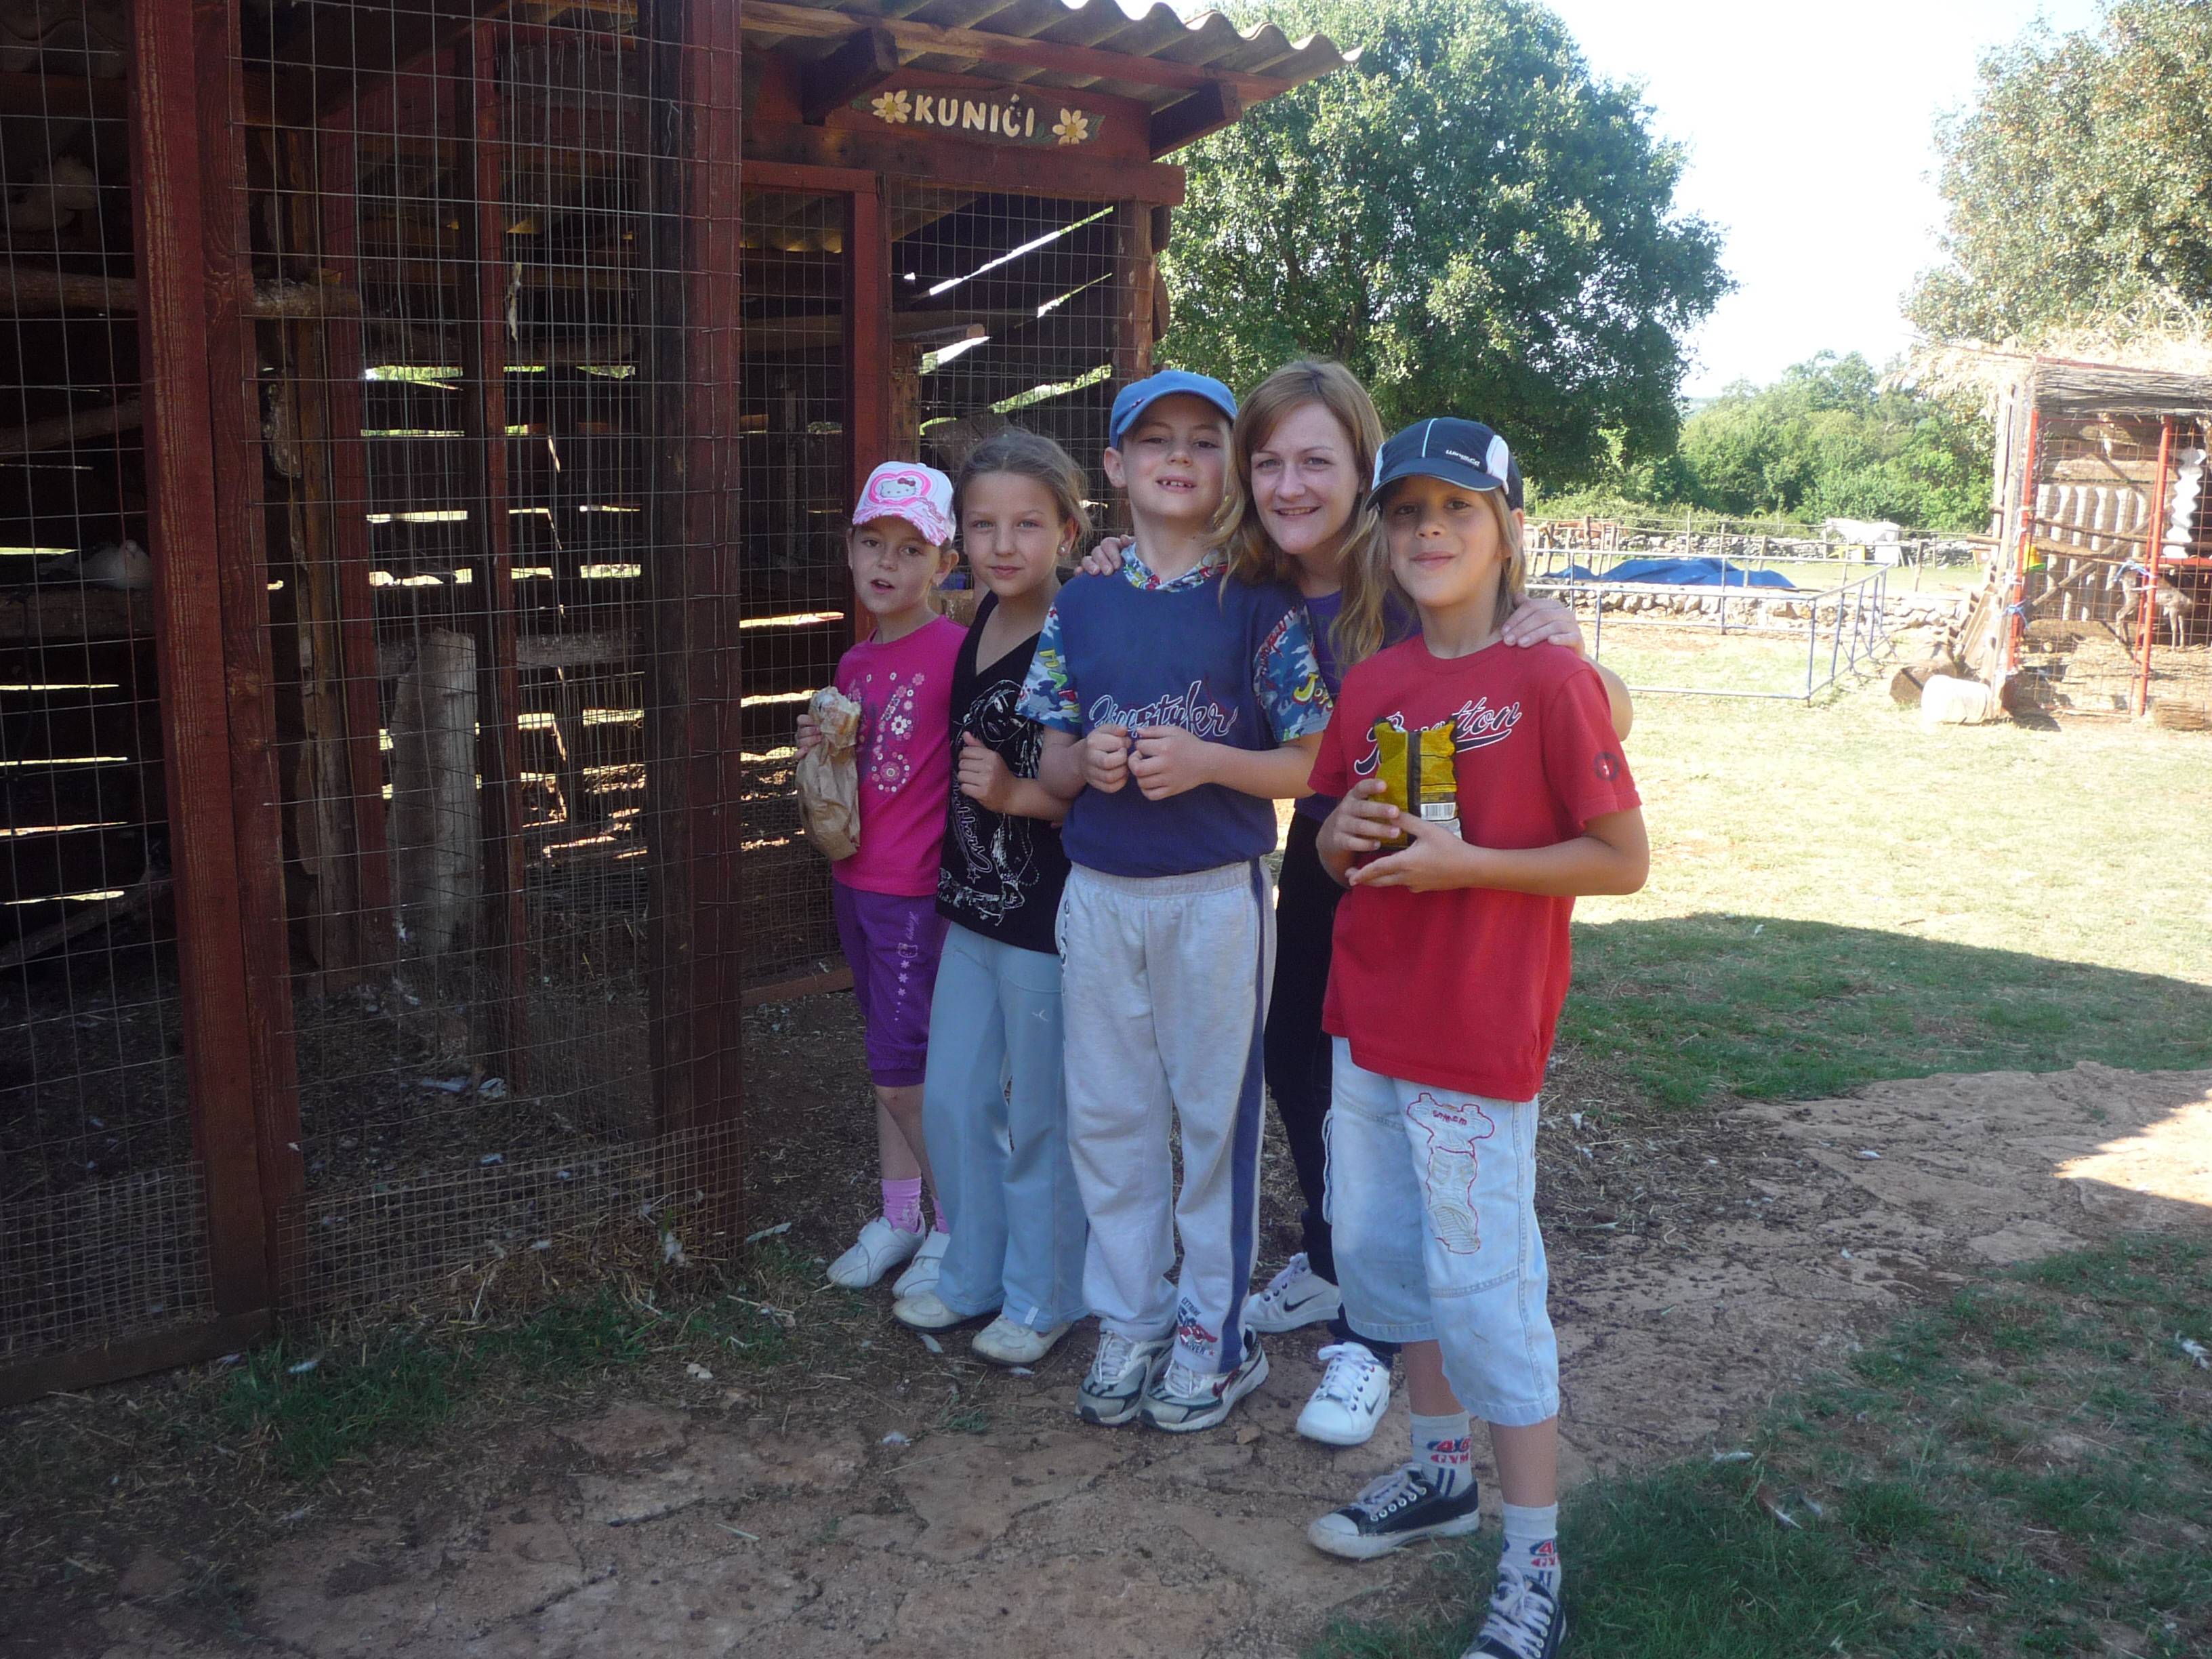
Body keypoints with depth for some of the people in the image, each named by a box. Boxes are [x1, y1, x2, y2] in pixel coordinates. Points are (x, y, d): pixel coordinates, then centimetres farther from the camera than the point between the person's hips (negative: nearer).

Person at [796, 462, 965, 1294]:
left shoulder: (956, 650, -13)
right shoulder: (854, 663, 10)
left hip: (916, 890, -7)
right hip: (855, 878, 7)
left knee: (900, 1070, -4)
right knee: (890, 1059, 16)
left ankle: (956, 1224, 14)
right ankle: (898, 1217, 27)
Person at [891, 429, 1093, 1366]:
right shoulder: (981, 623, 6)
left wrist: (1014, 794, -28)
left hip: (1048, 917, -8)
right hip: (973, 904, 8)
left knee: (1038, 1118, 7)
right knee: (951, 1102, 17)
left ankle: (1043, 1300, 27)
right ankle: (972, 1276, 37)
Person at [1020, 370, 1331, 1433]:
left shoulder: (1260, 605, -4)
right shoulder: (1078, 607, 7)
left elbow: (1311, 765, -6)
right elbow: (1049, 767, 10)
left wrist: (1208, 760, -21)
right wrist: (1085, 761, -12)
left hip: (1215, 896, -3)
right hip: (1099, 896, 4)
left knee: (1214, 1110, 7)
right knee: (1107, 1113, 11)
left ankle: (1215, 1328, 23)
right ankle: (1128, 1319, 27)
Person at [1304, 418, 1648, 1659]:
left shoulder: (1550, 680, -12)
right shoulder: (1374, 681, 7)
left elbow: (1624, 861, -12)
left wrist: (1466, 862, -21)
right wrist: (1344, 836, -7)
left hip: (1478, 1040, -7)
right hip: (1368, 1021, 7)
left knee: (1485, 1287, -2)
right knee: (1380, 1252, 17)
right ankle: (1442, 1471, 38)